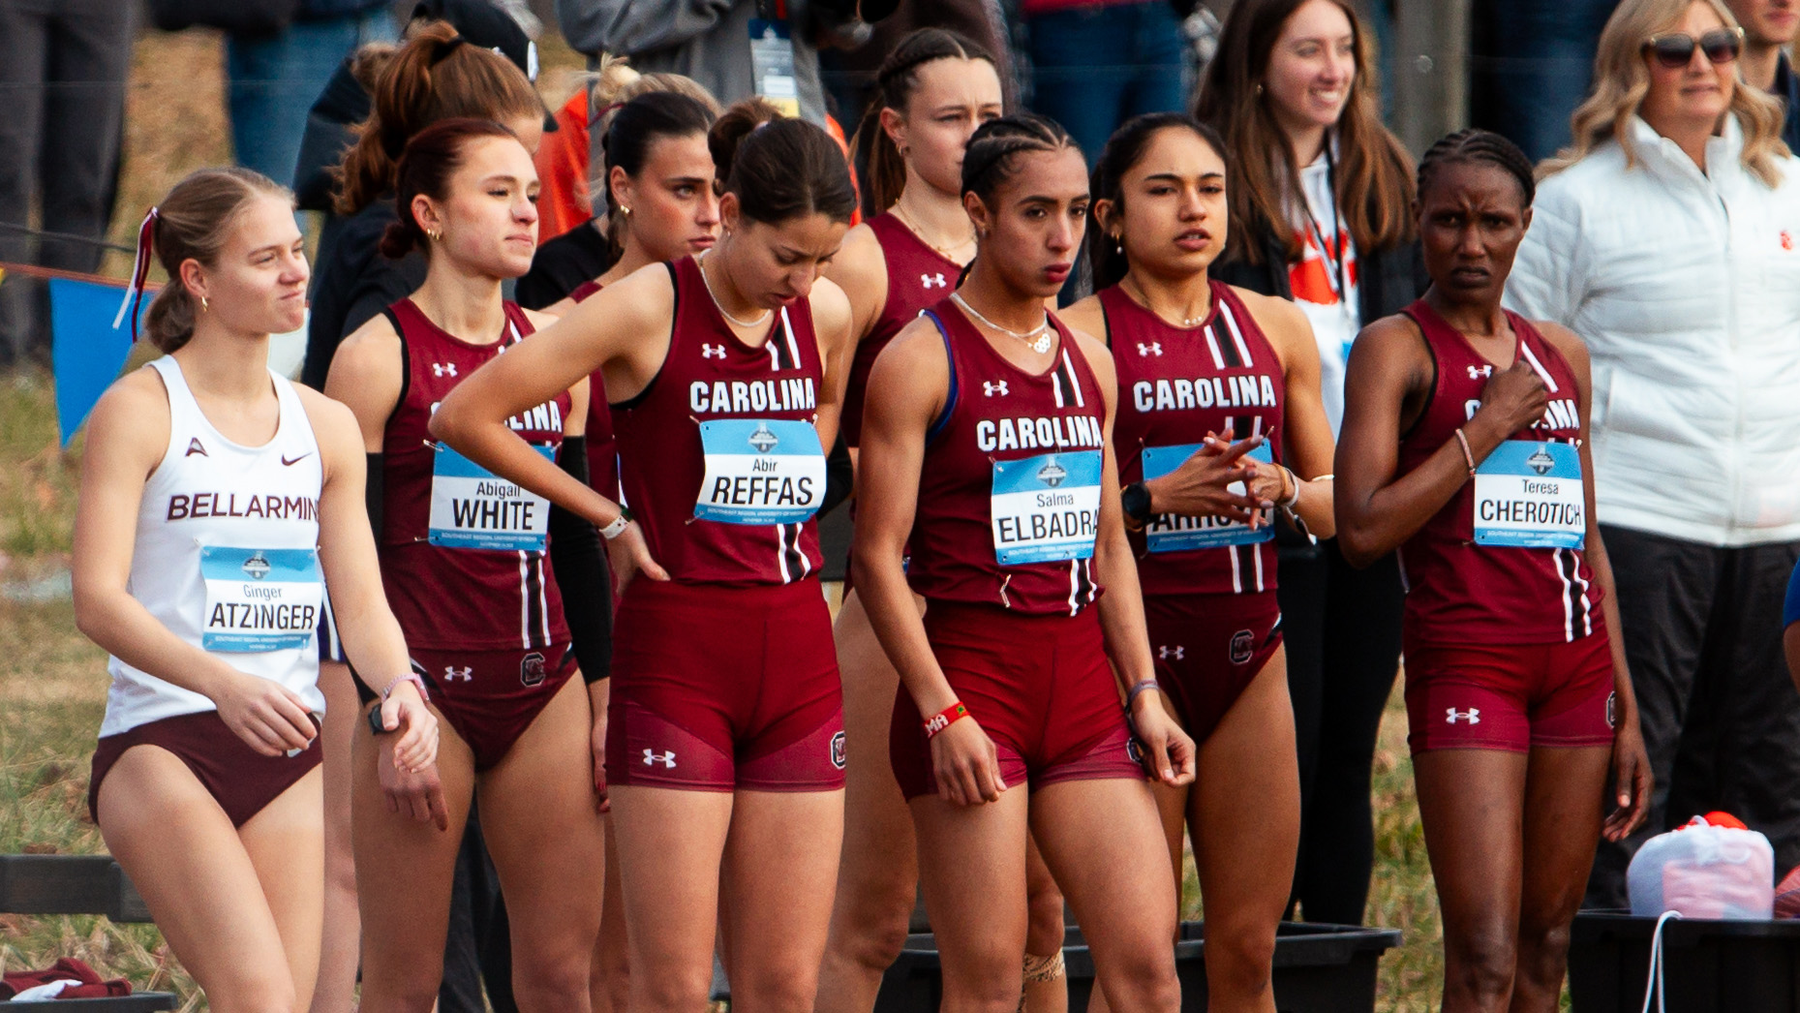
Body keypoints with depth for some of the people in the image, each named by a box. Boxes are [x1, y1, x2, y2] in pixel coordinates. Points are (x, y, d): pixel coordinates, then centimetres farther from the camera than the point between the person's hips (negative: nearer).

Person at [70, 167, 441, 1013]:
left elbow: (362, 603, 12)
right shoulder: (139, 411, -4)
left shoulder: (324, 427, 13)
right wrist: (224, 684, -29)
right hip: (160, 745, -5)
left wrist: (399, 687, -11)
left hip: (289, 753, 5)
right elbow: (98, 598, -13)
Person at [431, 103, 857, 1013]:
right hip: (674, 654, -5)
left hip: (797, 651, 5)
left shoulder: (826, 314, 7)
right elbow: (463, 416, -9)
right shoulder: (646, 308, -9)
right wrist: (610, 519, -2)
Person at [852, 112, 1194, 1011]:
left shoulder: (1089, 362, 14)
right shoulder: (920, 361, -5)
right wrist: (943, 714, -15)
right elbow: (877, 557, -8)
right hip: (968, 676, -6)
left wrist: (1144, 696, 11)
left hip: (1081, 684, 6)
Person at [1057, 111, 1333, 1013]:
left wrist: (1277, 487, -5)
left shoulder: (1275, 328, 12)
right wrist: (1156, 498, -21)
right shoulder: (1078, 334, -3)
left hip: (1250, 648, 5)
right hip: (1132, 646, -5)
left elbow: (1336, 501, 16)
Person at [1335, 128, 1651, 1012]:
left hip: (1578, 663, 6)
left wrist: (1625, 712, 19)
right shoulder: (1397, 347, -3)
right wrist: (1490, 424, -12)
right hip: (1465, 663, -6)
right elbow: (1362, 529, -16)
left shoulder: (1559, 355, 16)